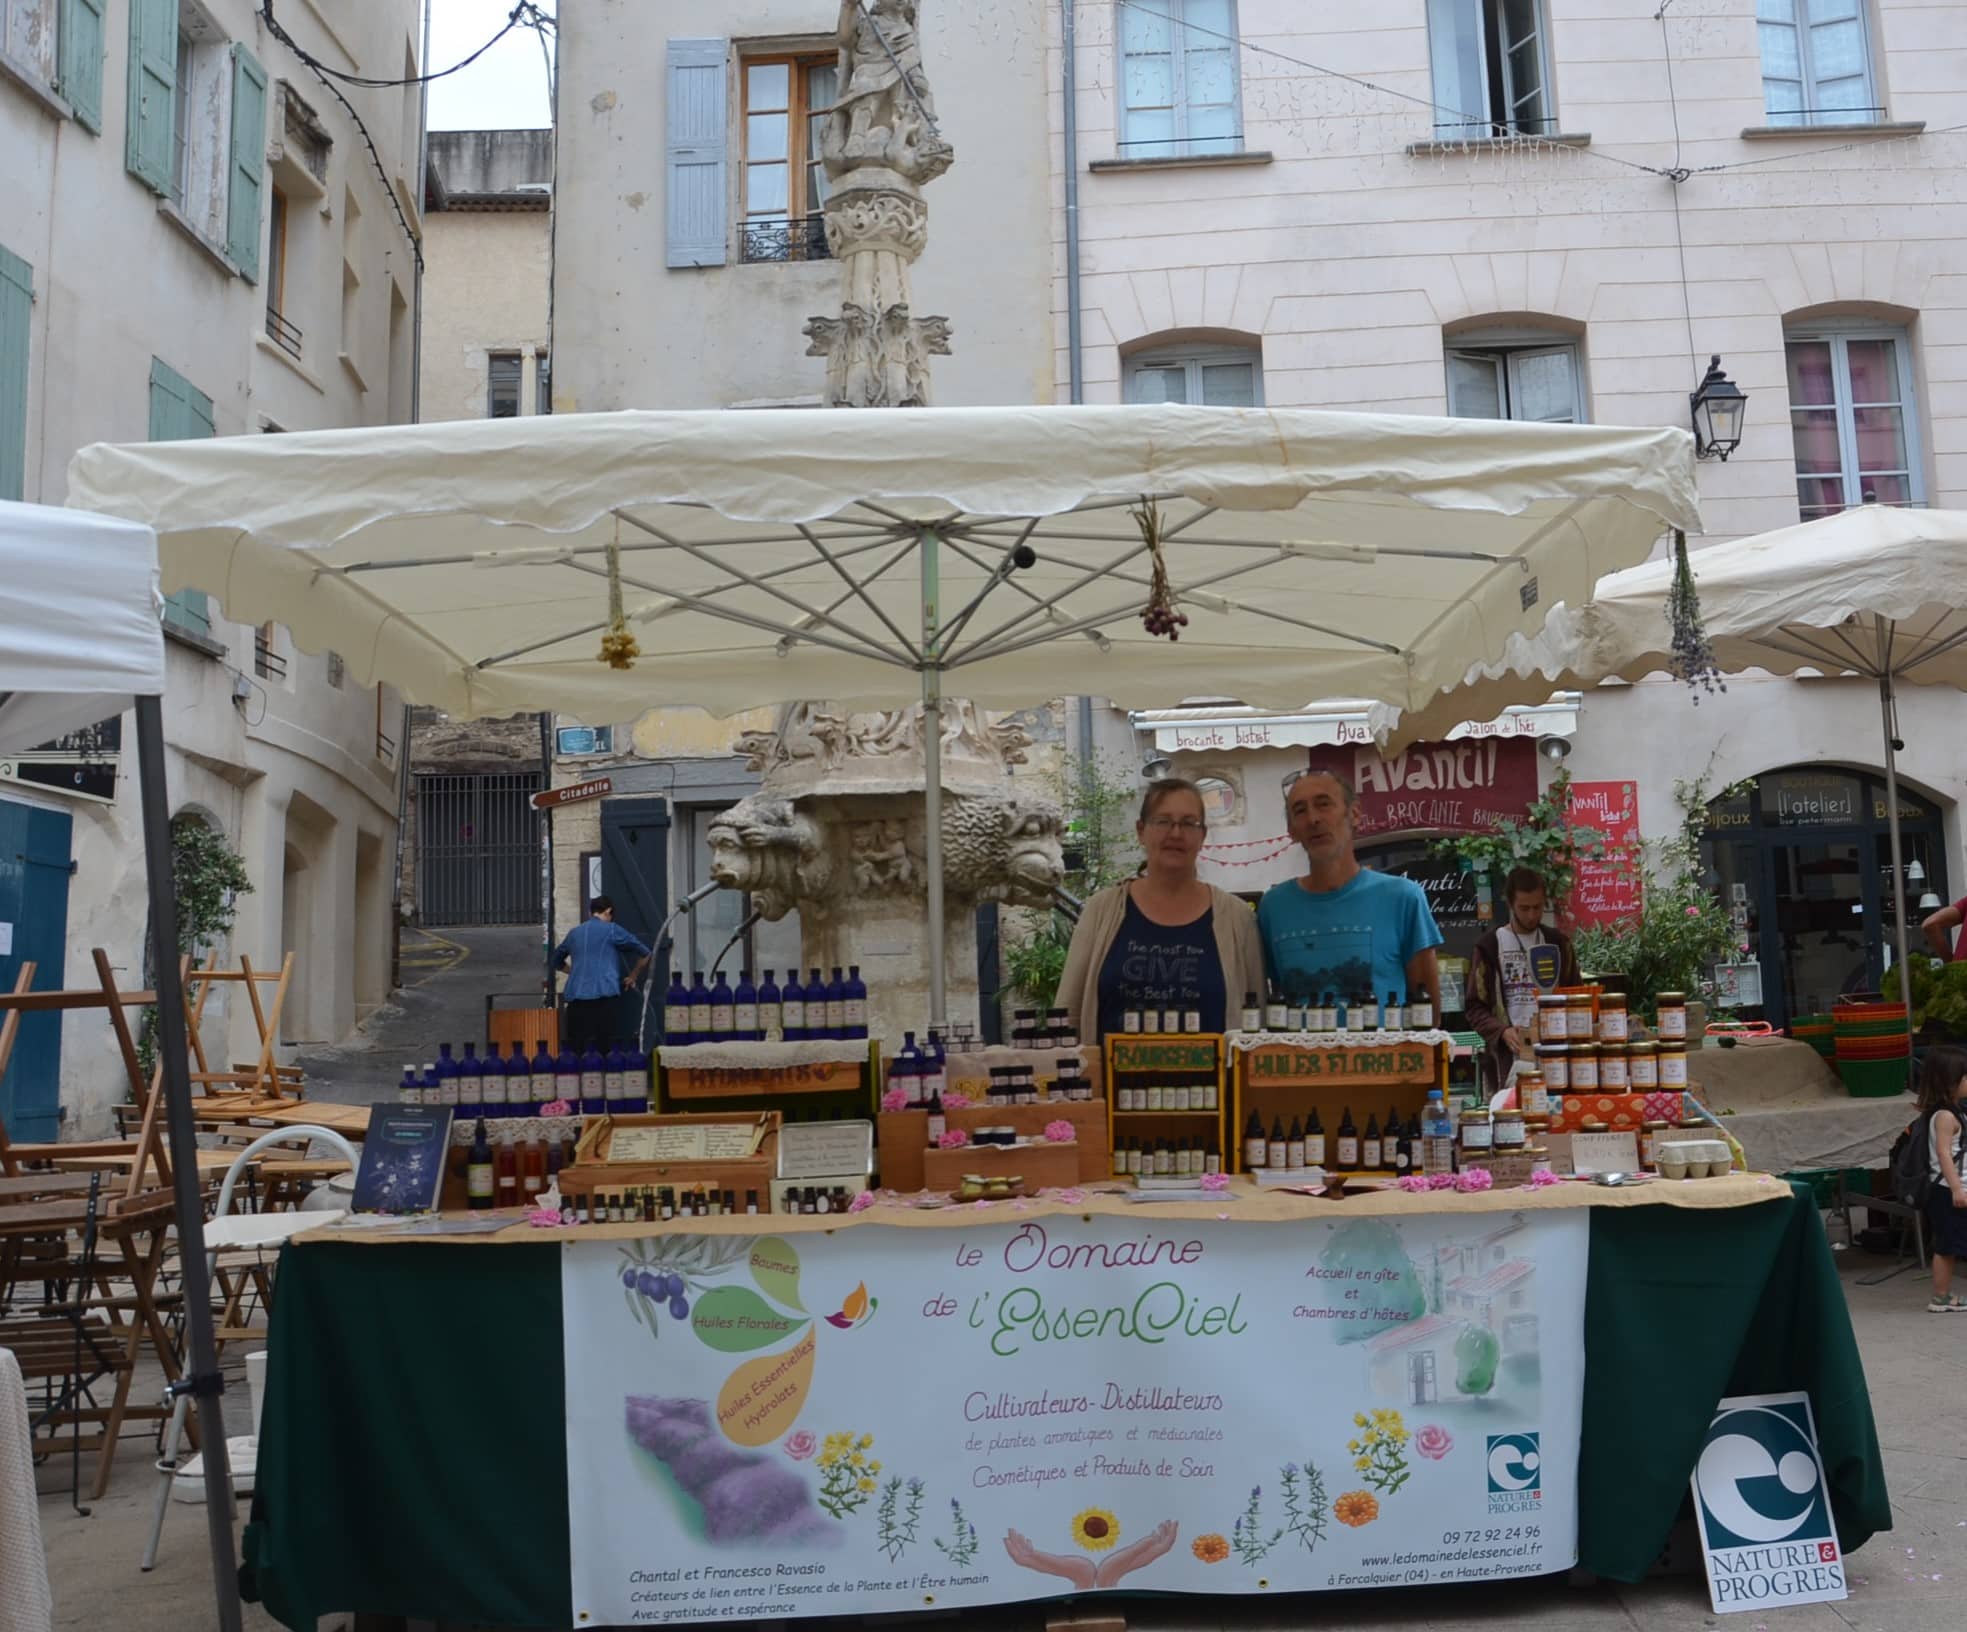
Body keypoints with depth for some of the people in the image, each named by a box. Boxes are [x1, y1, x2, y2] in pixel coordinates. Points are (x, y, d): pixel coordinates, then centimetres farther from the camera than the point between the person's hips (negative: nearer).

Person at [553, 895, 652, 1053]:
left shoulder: (574, 933, 20)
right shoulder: (612, 930, 8)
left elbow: (556, 961, 37)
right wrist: (632, 978, 25)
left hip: (575, 997, 4)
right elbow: (646, 954, 13)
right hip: (605, 995, -4)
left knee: (576, 1050, 1)